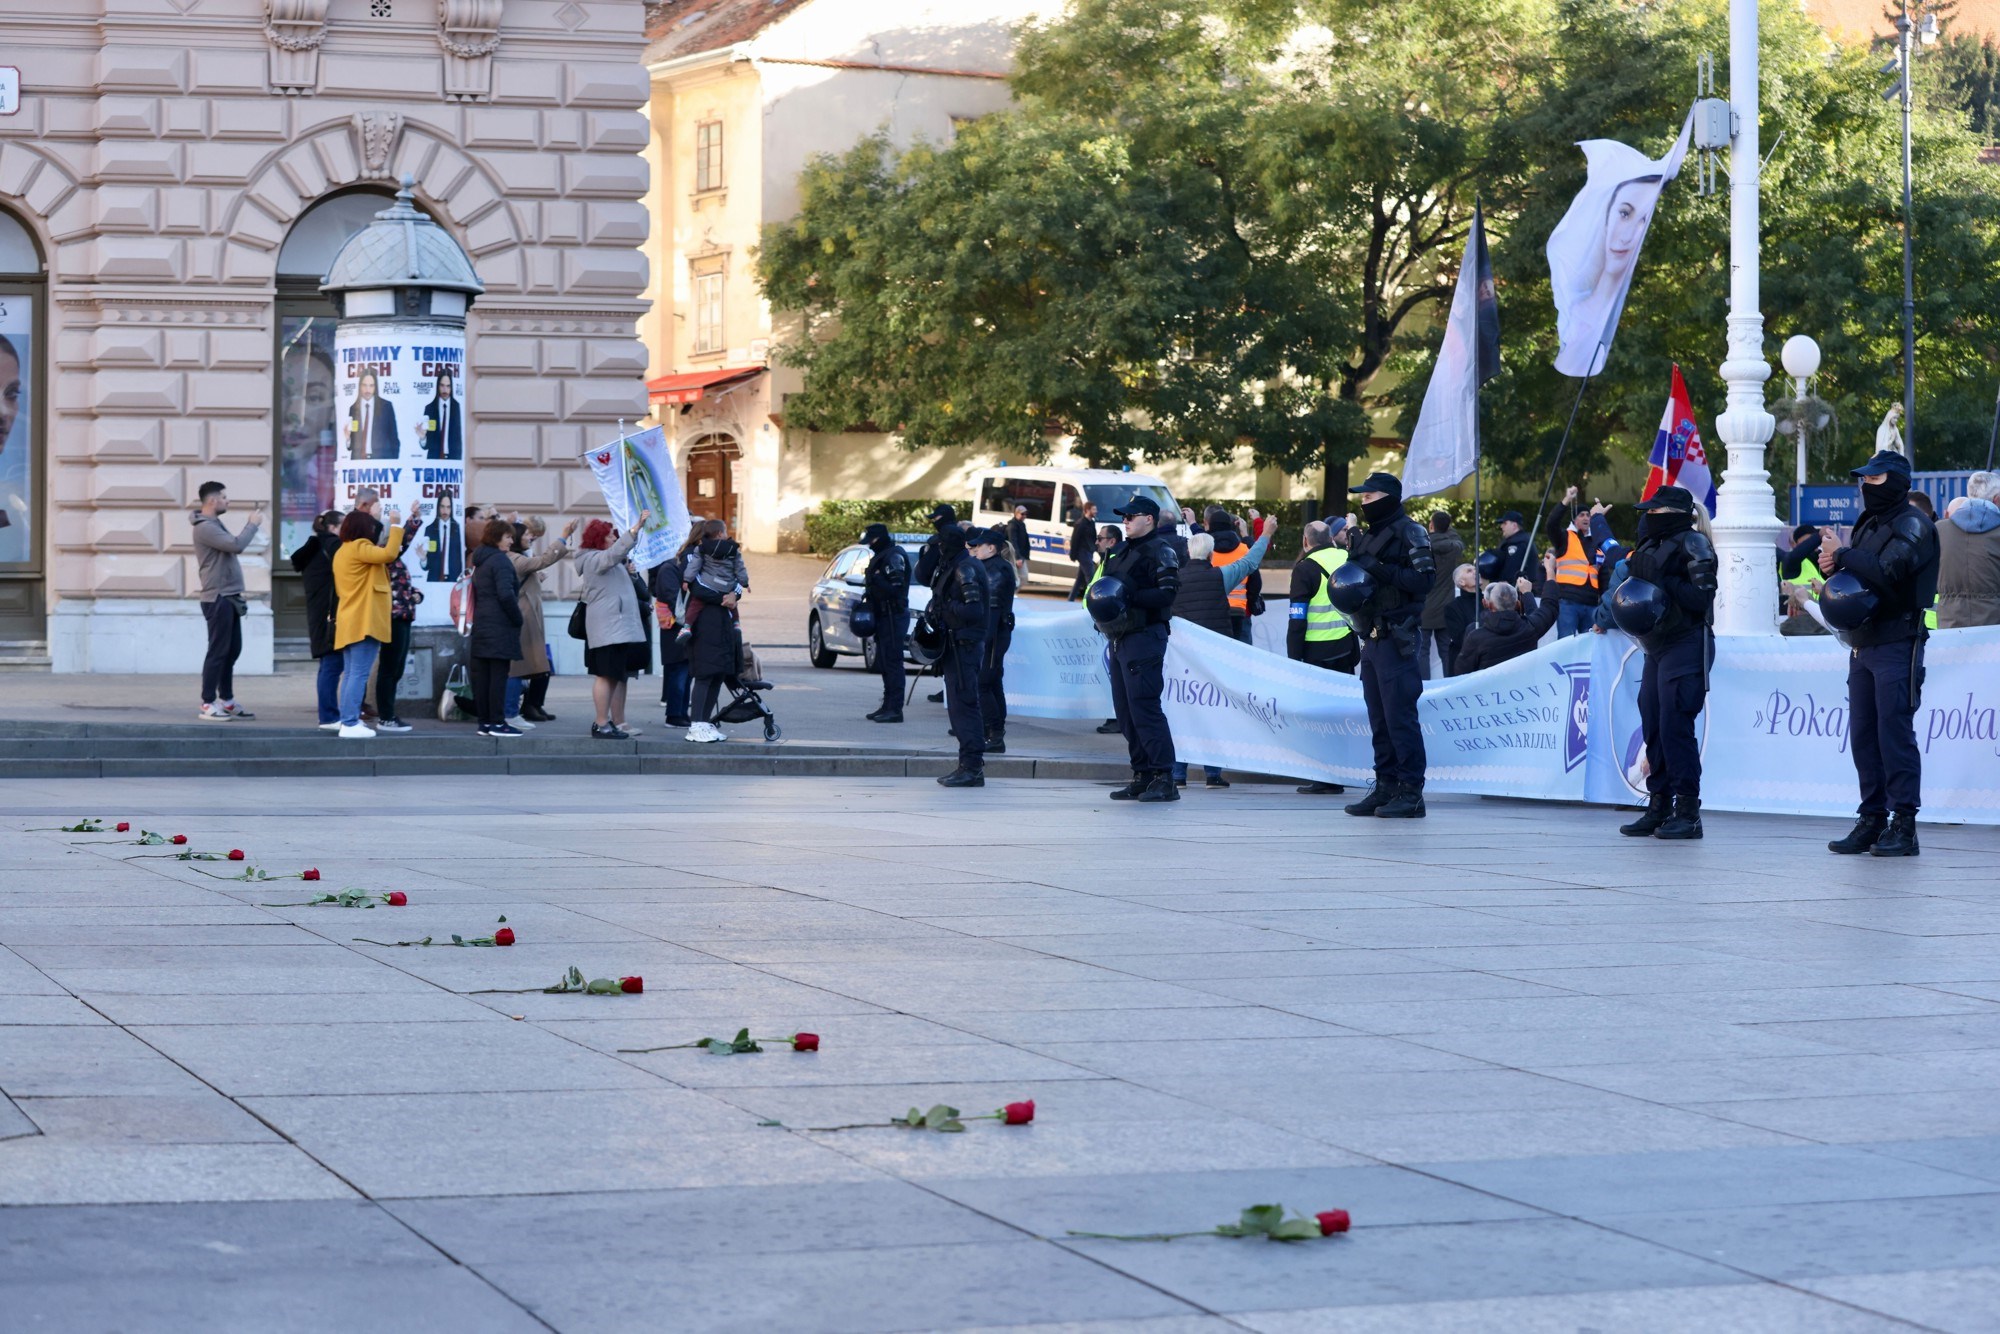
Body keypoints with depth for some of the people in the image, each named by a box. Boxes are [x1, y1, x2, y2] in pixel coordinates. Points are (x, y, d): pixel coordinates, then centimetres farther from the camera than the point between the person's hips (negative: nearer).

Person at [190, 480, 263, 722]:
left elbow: (235, 545, 18)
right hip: (218, 599, -10)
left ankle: (226, 701, 19)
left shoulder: (214, 525, 17)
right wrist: (253, 524, -13)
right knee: (218, 651, -8)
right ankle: (208, 705, -5)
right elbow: (237, 545, -23)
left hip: (228, 598, 10)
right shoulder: (205, 527, -16)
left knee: (232, 650, 12)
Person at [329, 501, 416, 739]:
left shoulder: (342, 552, 20)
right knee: (359, 674, -12)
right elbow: (389, 553, -22)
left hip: (349, 623, 10)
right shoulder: (359, 547, -9)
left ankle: (347, 721, 7)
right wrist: (395, 525, -14)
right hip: (365, 621, -10)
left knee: (350, 673, 9)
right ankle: (351, 724, -16)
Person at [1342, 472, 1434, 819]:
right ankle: (1386, 787, 15)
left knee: (1400, 717, -10)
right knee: (1379, 720, 10)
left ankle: (1412, 793, -8)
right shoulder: (1368, 537, 20)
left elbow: (1423, 580, -16)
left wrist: (1381, 569, -20)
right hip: (1372, 641, 9)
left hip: (1396, 640, -9)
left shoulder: (1409, 532, -6)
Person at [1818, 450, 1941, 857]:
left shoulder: (1912, 525, -8)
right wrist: (1834, 565, -4)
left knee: (1895, 732, -10)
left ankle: (1903, 824, -8)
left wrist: (1842, 556, -11)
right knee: (1863, 735, 7)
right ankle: (1872, 820, 11)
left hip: (1897, 646, -8)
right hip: (1863, 646, 8)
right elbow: (1857, 573, 19)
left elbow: (1887, 571, -22)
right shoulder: (1869, 525, 20)